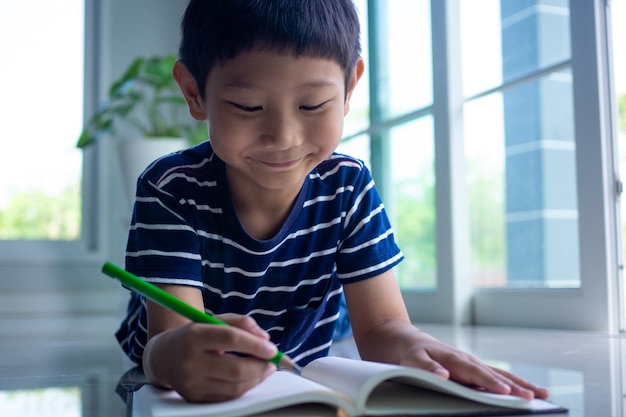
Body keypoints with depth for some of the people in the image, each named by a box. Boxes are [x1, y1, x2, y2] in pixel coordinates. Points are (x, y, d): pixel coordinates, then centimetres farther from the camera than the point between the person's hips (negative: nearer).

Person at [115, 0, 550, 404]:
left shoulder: (348, 187, -14)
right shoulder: (171, 191, -22)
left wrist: (410, 346, -43)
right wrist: (176, 357, -57)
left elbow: (379, 327, -17)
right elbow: (166, 337, -31)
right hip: (181, 396, 0)